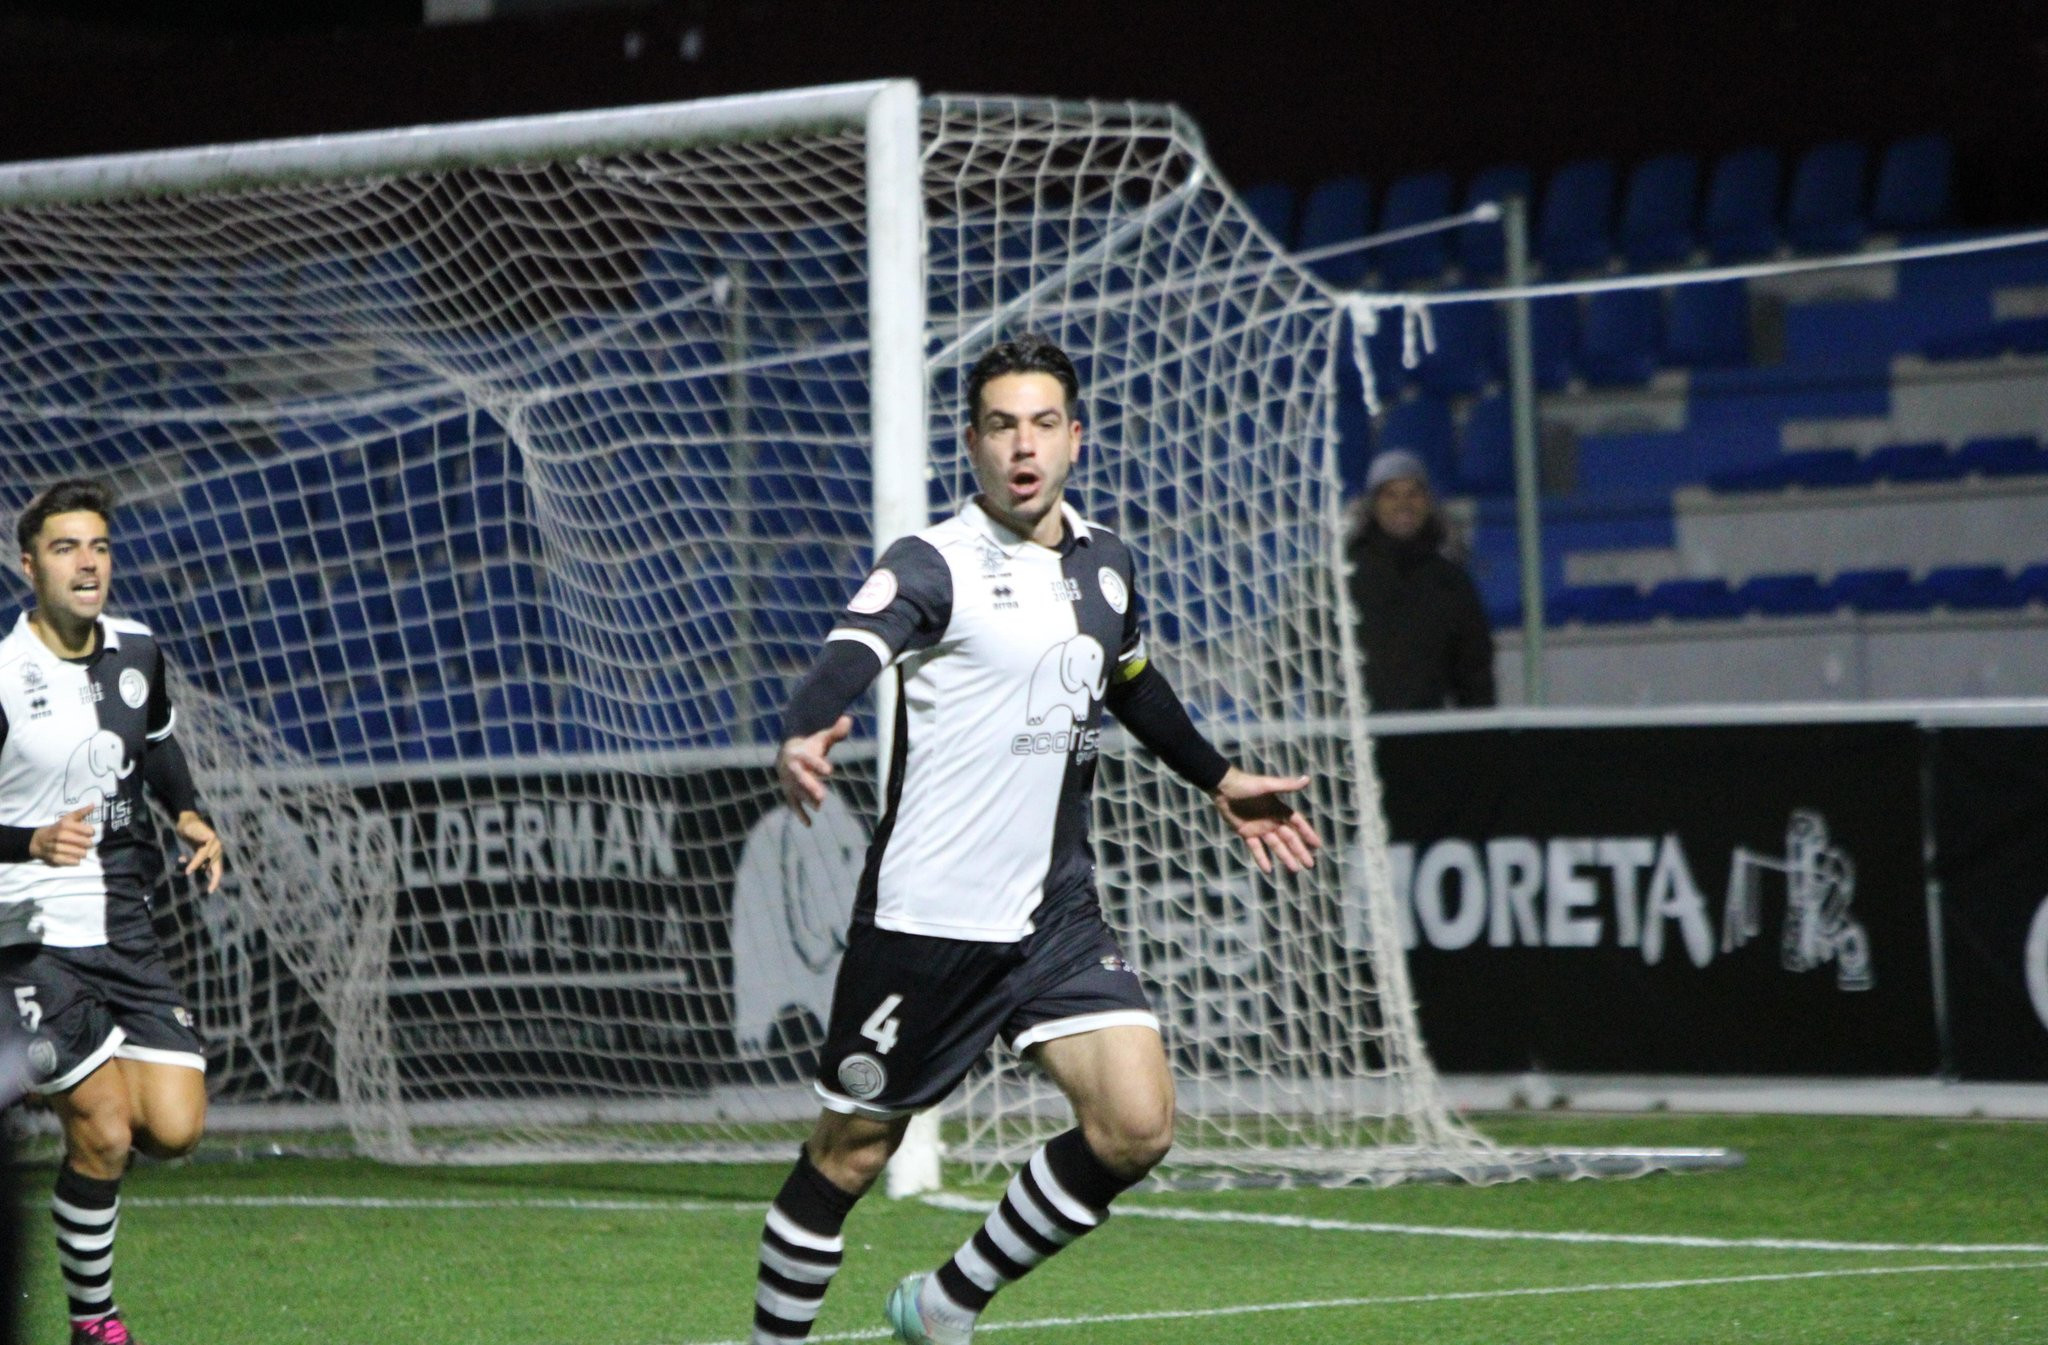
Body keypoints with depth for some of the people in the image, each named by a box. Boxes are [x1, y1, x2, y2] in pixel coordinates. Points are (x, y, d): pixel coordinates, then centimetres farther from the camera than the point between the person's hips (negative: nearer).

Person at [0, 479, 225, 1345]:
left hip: (125, 930, 6)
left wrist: (188, 814, 9)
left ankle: (72, 1099, 28)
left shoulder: (135, 653, 4)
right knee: (105, 1137, -11)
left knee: (173, 1130, -4)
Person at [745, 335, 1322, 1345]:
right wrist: (802, 738, -50)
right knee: (850, 1155, 1)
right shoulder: (933, 567, -10)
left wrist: (1219, 780, 37)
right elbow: (848, 657, -29)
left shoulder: (1103, 562, 10)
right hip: (926, 917, -5)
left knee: (1135, 1127, -8)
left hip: (1057, 915, 5)